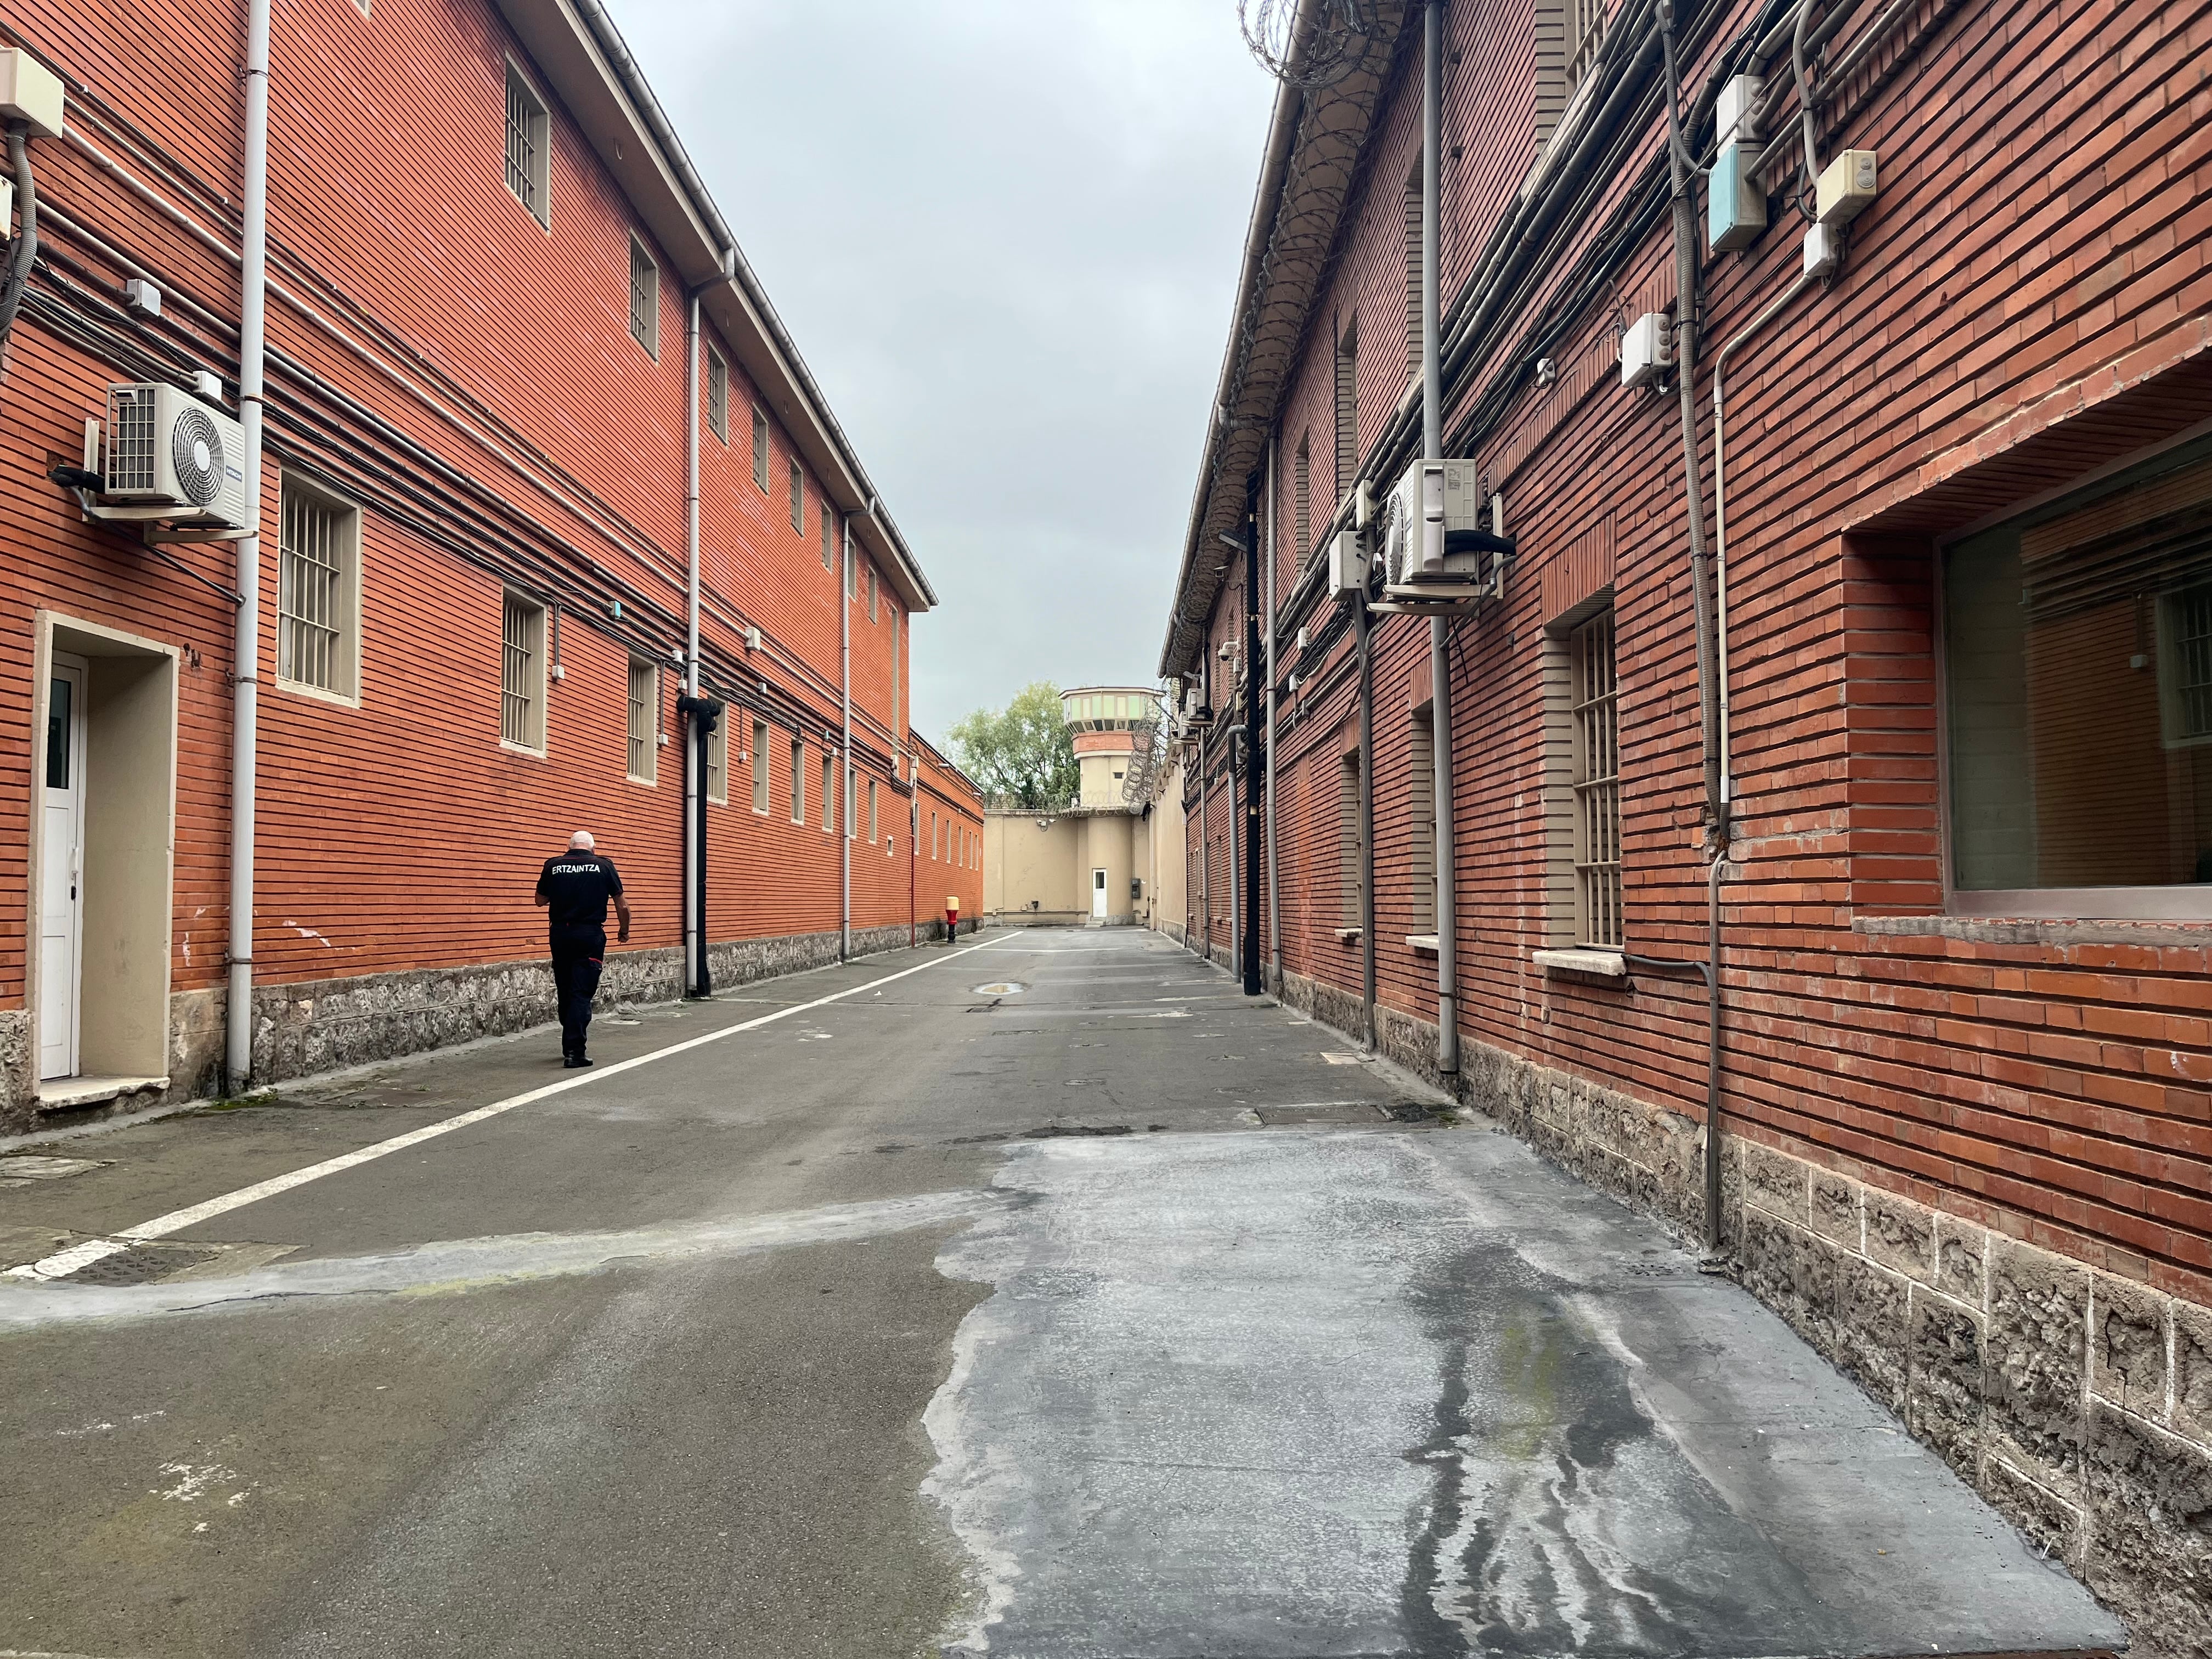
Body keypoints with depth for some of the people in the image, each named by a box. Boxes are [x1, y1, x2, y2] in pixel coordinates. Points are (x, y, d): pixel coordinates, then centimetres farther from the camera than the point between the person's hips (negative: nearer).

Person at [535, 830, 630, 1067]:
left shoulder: (553, 866, 4)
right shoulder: (604, 865, -1)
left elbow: (540, 901, 15)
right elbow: (622, 905, 2)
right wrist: (624, 931, 17)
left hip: (559, 934, 3)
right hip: (590, 935, -3)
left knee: (565, 992, 16)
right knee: (582, 993, -2)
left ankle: (570, 1045, 26)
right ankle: (575, 1051, -9)